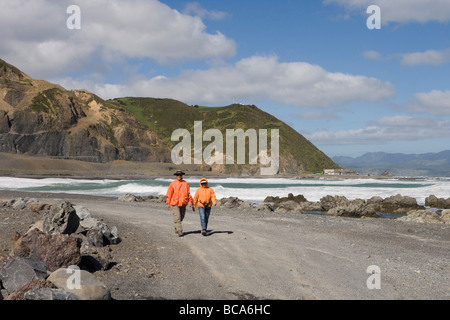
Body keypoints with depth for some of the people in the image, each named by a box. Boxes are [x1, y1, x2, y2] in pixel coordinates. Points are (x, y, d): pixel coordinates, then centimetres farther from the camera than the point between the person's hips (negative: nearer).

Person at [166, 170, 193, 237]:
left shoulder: (185, 183, 6)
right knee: (177, 218, -10)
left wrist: (190, 201, -1)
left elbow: (188, 193, 8)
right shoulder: (173, 184, -1)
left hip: (183, 204, 3)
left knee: (181, 217, 12)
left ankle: (176, 229, 32)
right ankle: (180, 231, -12)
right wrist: (168, 203, -2)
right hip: (175, 204, -3)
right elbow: (169, 194, 1)